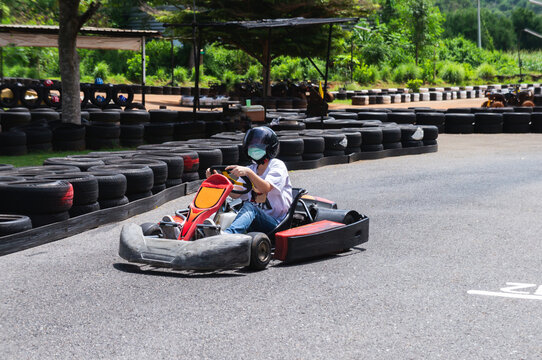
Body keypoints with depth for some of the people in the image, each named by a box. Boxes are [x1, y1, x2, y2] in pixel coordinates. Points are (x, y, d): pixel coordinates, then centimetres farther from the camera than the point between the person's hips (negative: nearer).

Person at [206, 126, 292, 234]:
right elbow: (235, 194, 7)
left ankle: (227, 234, -62)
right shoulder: (251, 169, 21)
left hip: (275, 222, -5)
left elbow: (266, 188, -18)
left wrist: (248, 172, -32)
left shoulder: (277, 165, 2)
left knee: (250, 207, -36)